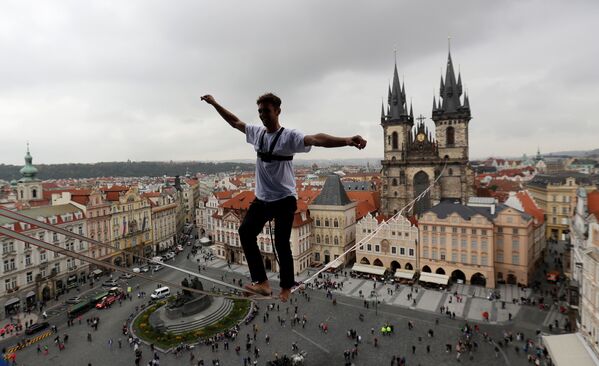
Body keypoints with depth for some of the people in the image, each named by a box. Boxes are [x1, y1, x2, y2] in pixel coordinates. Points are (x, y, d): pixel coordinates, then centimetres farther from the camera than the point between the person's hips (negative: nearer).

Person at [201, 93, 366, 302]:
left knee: (281, 243, -1)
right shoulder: (257, 133, 4)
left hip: (284, 200, -7)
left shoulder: (289, 136, -16)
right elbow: (235, 122, 20)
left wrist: (347, 141, -48)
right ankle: (262, 282, 9)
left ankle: (286, 287, 22)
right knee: (246, 231, 3)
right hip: (261, 199, 7)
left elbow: (316, 139, -33)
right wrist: (215, 104, 26)